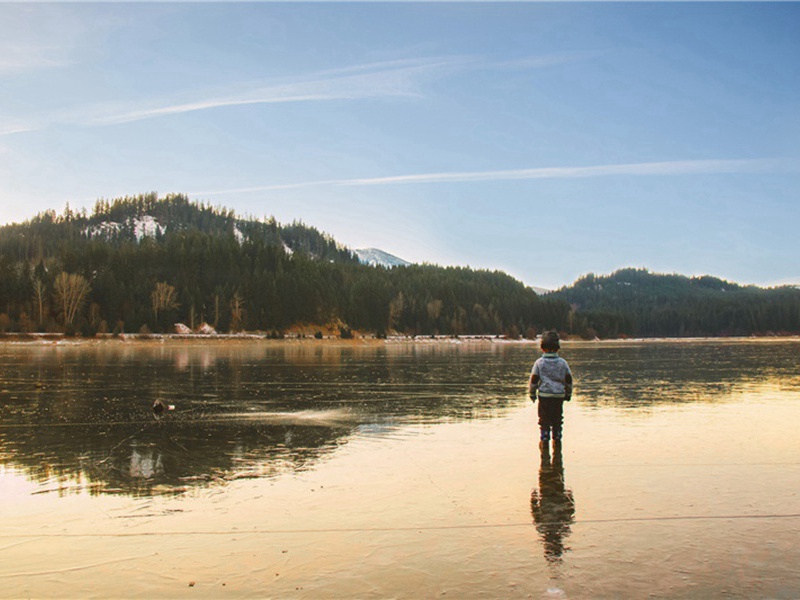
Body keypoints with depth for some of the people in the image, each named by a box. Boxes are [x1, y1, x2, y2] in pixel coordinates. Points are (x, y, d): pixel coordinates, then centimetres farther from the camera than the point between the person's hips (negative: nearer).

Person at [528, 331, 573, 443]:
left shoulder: (539, 362, -6)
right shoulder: (563, 363, 1)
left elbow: (533, 380, -4)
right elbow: (569, 380, 9)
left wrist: (532, 393, 8)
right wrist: (568, 393, 22)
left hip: (544, 395, -2)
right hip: (559, 395, 2)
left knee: (544, 421, 6)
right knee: (557, 421, 13)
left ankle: (544, 442, 6)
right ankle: (557, 441, 19)